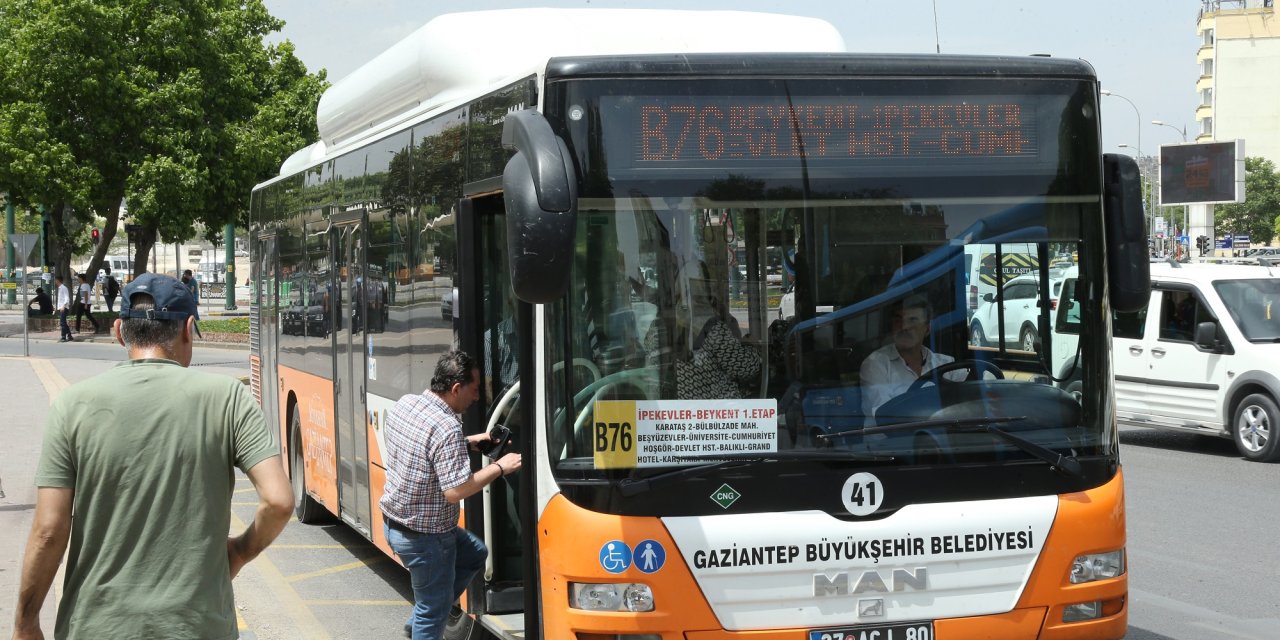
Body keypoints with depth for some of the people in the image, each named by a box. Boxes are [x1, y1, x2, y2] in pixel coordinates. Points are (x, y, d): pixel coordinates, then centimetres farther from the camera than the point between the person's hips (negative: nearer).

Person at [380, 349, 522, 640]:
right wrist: (499, 467, -18)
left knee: (475, 554, 26)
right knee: (433, 612, 9)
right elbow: (455, 491, -28)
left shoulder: (404, 403, -2)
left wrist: (466, 443, 11)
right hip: (425, 536, -9)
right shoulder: (447, 428, -28)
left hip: (393, 522, 9)